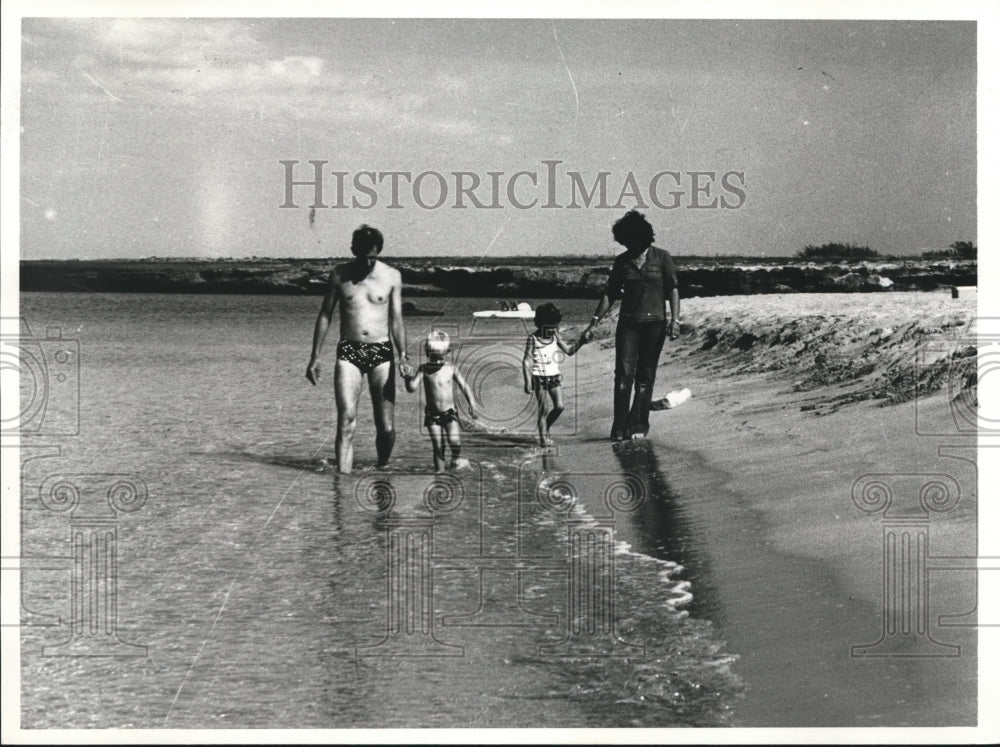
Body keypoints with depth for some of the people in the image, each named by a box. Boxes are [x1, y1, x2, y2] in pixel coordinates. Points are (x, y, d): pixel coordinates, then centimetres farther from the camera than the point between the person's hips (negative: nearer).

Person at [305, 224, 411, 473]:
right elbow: (325, 316, 10)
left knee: (385, 427, 1)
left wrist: (402, 357, -9)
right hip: (349, 352, 0)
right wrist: (315, 358, 7)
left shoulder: (391, 276, 4)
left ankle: (382, 470, 25)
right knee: (346, 422, -15)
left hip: (381, 352, 0)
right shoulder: (339, 275, 4)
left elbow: (397, 320, 4)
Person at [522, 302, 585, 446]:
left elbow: (568, 351, 12)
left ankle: (547, 426, 22)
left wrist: (579, 342, -5)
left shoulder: (555, 337, 4)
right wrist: (527, 381, -14)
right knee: (542, 409, -2)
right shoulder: (533, 339, -9)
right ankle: (543, 437, 5)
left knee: (559, 406, -2)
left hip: (554, 376, 4)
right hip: (539, 376, -4)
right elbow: (527, 361, -9)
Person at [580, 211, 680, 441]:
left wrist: (675, 320, -13)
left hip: (654, 323, -2)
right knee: (623, 374, -7)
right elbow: (610, 295, 11)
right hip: (628, 323, 2)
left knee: (645, 377, 1)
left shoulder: (661, 258, 0)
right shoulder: (621, 262, 7)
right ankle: (619, 429, -7)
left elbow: (673, 290, -1)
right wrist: (593, 323, 7)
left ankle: (638, 427, 5)